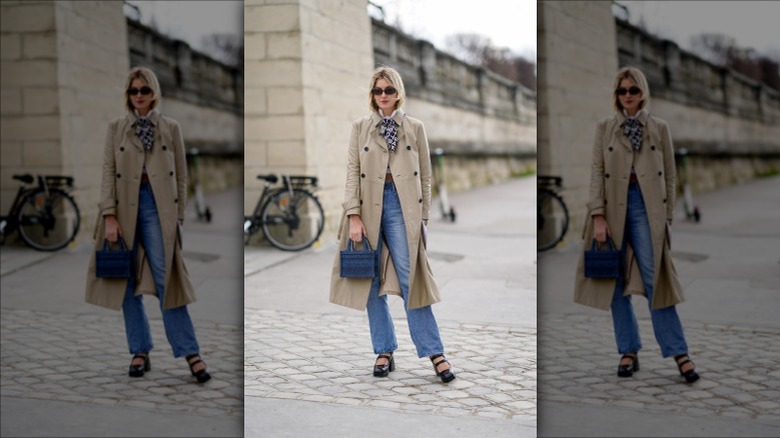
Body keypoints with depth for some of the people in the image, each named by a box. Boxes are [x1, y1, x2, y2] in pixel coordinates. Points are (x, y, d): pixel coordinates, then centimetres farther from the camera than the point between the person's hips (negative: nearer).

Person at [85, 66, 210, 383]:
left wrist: (178, 216, 2)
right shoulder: (116, 128, 9)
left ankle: (191, 353, -2)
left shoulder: (171, 128, 7)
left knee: (166, 281, -7)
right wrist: (109, 216, -7)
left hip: (158, 208, -2)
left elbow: (181, 176, 8)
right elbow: (108, 173, 3)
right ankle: (140, 352, 15)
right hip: (124, 208, 2)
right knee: (128, 286, 4)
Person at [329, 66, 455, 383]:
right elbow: (352, 172, 3)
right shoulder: (360, 127, 9)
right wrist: (353, 216, -6)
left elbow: (425, 176, 9)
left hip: (402, 207, -1)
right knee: (372, 284, 4)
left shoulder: (415, 128, 8)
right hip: (369, 206, 2)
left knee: (410, 279, -7)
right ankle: (384, 351, 14)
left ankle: (435, 352, -1)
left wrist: (423, 216, 3)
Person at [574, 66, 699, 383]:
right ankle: (629, 351, 14)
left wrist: (667, 217, 3)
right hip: (613, 209, 1)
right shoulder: (604, 128, 8)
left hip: (647, 208, -1)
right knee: (617, 286, 4)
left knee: (655, 281, -6)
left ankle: (679, 353, 0)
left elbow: (669, 176, 8)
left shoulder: (660, 128, 8)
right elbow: (596, 173, 2)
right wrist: (598, 216, -7)